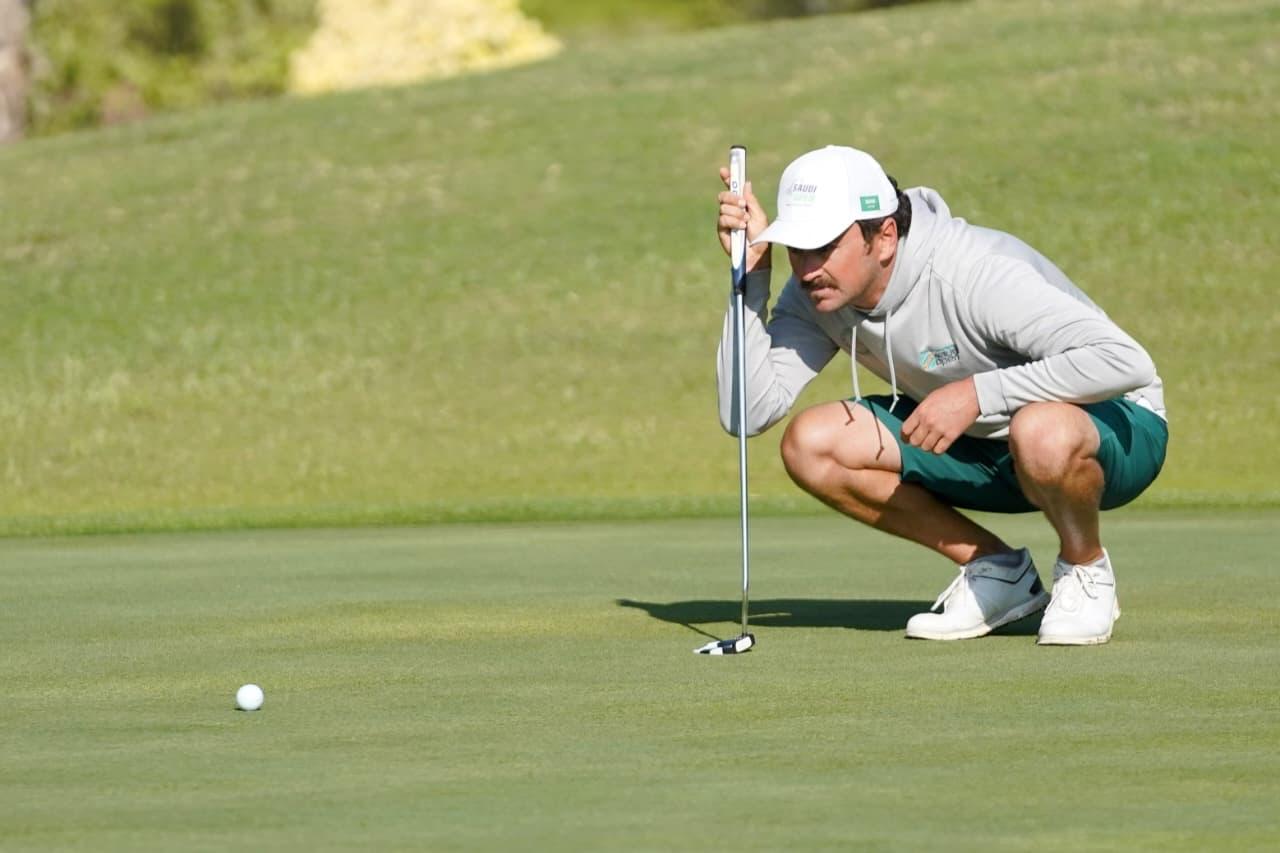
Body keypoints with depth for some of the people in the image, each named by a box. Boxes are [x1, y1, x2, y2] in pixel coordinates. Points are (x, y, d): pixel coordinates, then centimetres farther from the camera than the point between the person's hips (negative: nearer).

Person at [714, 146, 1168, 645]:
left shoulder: (979, 273, -31)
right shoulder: (815, 295, -11)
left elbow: (1126, 362, -39)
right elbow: (748, 415, -19)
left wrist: (977, 392, -38)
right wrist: (752, 274, -25)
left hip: (1114, 424, -7)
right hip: (983, 444, 7)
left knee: (1041, 431, -43)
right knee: (810, 445, -12)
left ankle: (1085, 571, -9)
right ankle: (995, 571, 1)